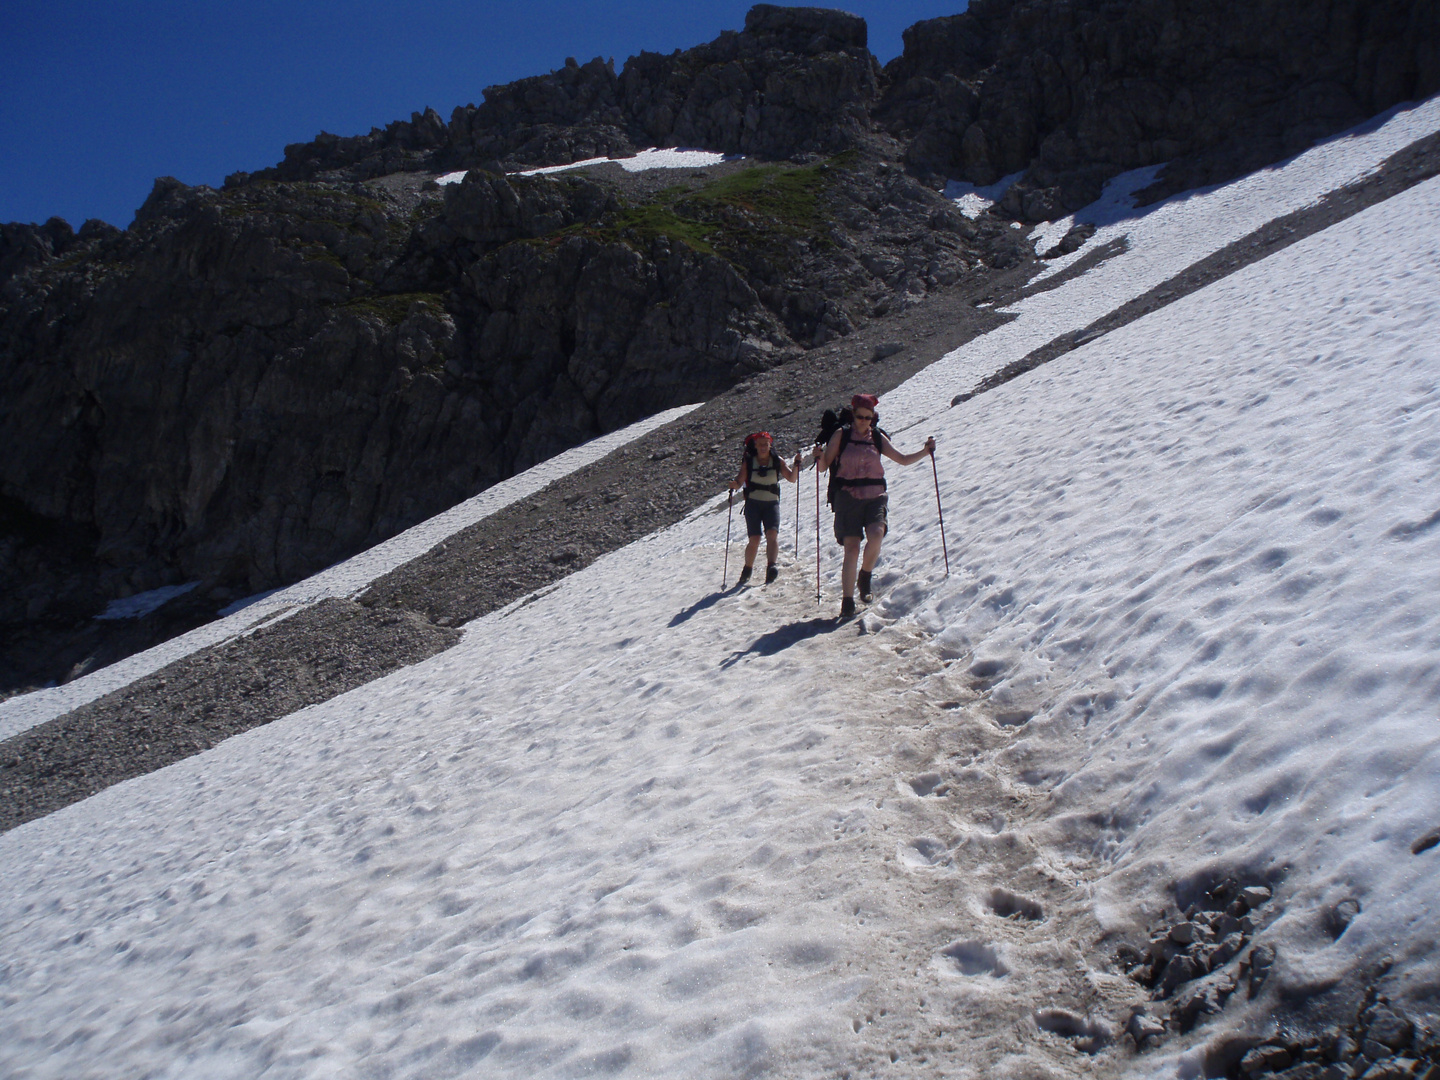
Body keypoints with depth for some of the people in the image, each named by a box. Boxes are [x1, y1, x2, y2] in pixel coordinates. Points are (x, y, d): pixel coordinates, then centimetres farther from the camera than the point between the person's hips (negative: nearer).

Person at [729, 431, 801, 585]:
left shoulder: (777, 461, 5)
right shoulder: (748, 462, 2)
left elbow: (792, 478, -1)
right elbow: (740, 481, -5)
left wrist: (796, 466, -18)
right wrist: (734, 484, -27)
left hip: (772, 503, 1)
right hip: (753, 503, -1)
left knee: (772, 533, -21)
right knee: (754, 539, -7)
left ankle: (771, 567, -31)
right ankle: (747, 570, 13)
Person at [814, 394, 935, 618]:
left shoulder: (878, 438, 11)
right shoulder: (841, 436, 5)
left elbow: (903, 459, 19)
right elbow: (824, 466, 3)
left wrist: (925, 451, 7)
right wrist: (819, 457, -18)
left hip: (875, 496, 2)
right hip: (848, 497, -2)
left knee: (875, 535, -25)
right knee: (852, 549, -9)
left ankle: (865, 576, 3)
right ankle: (847, 602, -2)